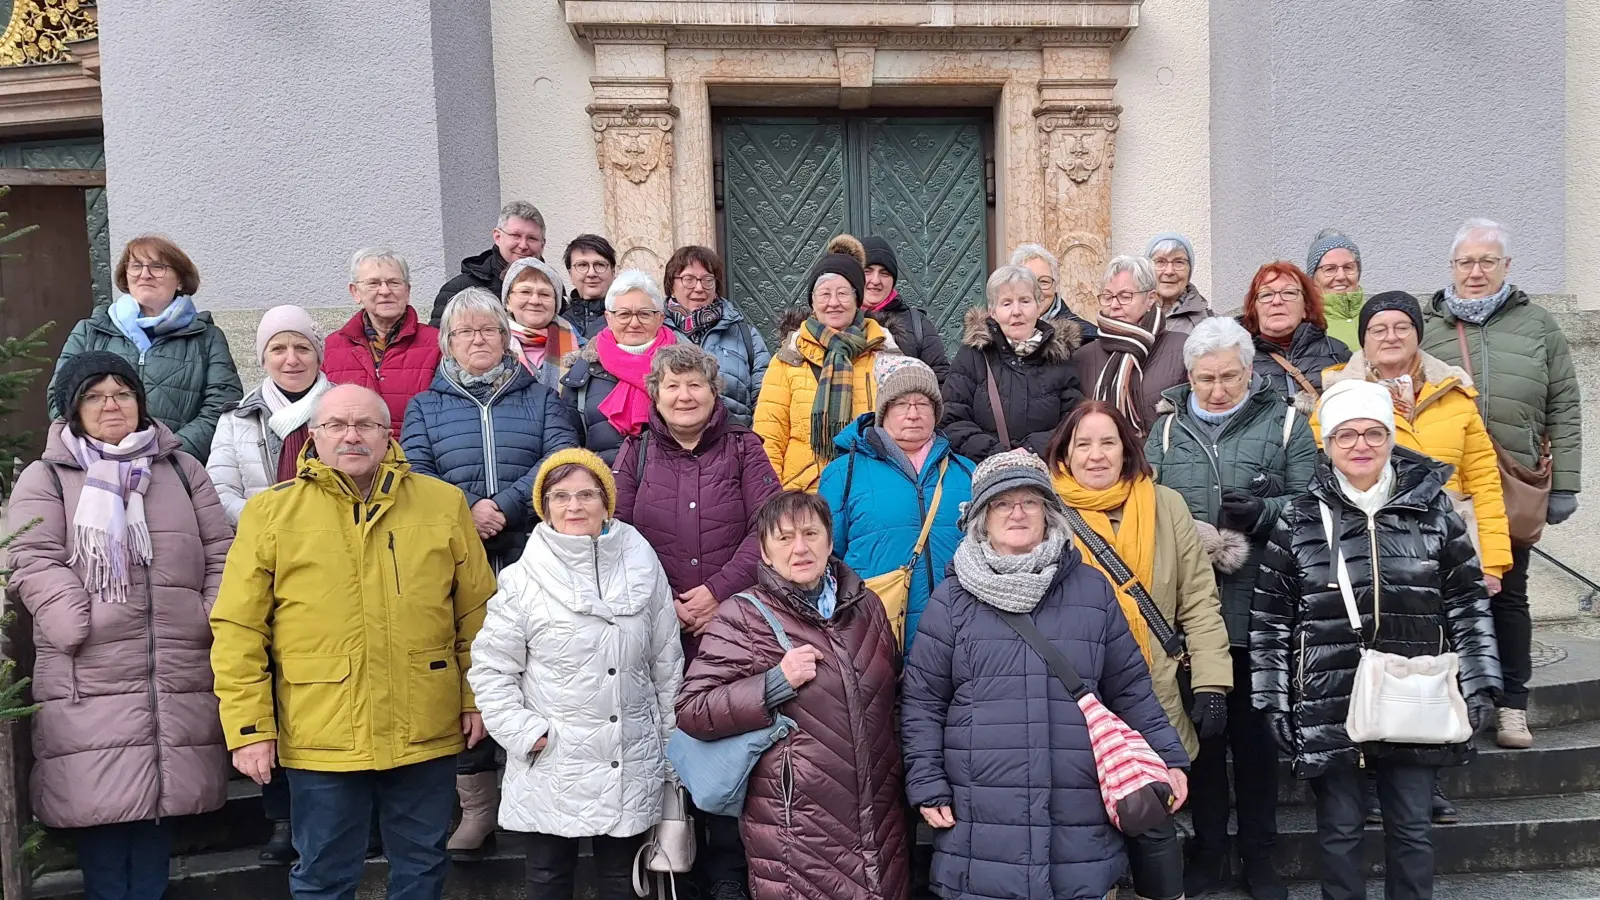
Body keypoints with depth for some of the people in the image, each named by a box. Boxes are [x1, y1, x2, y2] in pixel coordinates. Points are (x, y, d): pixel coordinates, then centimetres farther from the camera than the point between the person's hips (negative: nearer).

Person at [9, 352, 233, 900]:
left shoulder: (181, 469, 16)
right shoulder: (45, 478, 8)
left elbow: (220, 553, 13)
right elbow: (35, 564, -2)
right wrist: (85, 629, -15)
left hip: (179, 677, 3)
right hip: (90, 683, -2)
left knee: (164, 798, 8)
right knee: (100, 808, -2)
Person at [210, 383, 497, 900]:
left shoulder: (444, 503, 2)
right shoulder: (270, 512, -1)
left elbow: (476, 613, 7)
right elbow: (239, 630, -2)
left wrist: (477, 698, 4)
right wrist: (249, 727, -6)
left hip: (428, 734, 1)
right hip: (322, 739, -1)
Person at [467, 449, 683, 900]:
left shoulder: (642, 567, -1)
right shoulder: (524, 580, -8)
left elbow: (667, 662, 5)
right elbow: (490, 667, -2)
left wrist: (672, 746, 8)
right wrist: (524, 734, -11)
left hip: (633, 767, 2)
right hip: (552, 769, -1)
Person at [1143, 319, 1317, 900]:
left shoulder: (1285, 424, 4)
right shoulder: (1167, 429, 10)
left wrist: (1263, 512, -19)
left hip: (1257, 607, -2)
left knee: (1254, 731, 9)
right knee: (1201, 729, 11)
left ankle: (1258, 853, 25)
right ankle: (1209, 852, 25)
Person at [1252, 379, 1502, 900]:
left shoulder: (1433, 511, 2)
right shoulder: (1298, 521, -2)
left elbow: (1469, 607, 7)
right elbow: (1269, 622, 1)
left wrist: (1478, 686, 1)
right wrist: (1273, 701, -2)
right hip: (1329, 709, -1)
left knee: (1412, 829, 12)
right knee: (1339, 829, 10)